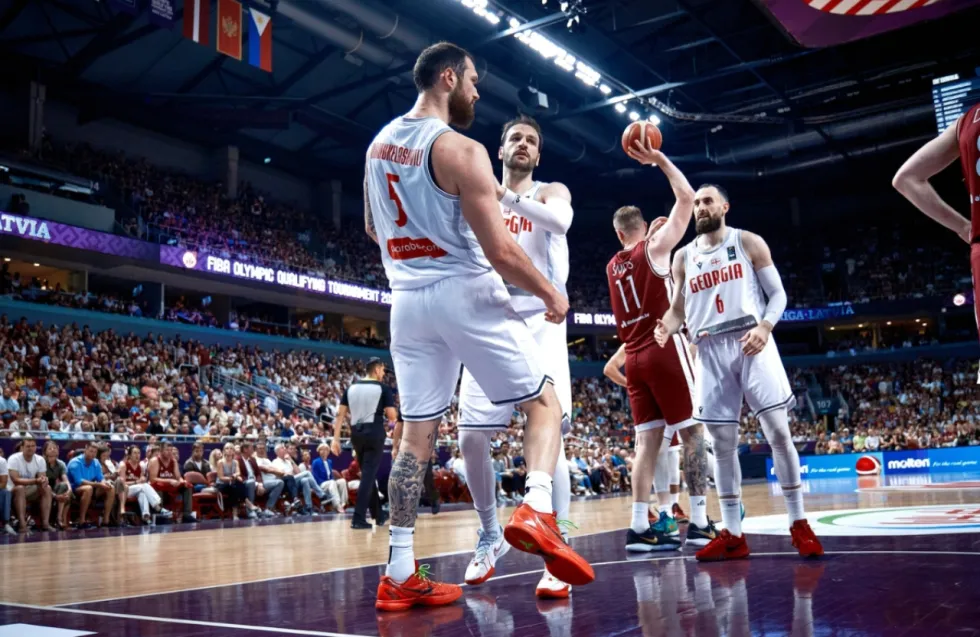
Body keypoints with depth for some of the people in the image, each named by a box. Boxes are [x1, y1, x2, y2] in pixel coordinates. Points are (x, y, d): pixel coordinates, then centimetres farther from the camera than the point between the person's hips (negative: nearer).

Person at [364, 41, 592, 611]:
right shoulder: (461, 150, -13)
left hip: (408, 300, 7)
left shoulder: (379, 145, 11)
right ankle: (537, 513, -14)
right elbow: (499, 250, -17)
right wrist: (551, 294, -2)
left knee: (417, 434, 10)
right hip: (465, 292, -6)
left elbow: (374, 229, 23)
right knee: (544, 402, 8)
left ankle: (400, 575, 10)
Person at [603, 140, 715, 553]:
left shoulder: (613, 266, 15)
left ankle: (640, 526, -1)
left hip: (635, 357, 6)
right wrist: (660, 160, 3)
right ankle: (699, 523, -3)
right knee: (693, 432, -1)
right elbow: (686, 198, -3)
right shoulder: (654, 248, -1)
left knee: (649, 439, 4)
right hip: (664, 349, -6)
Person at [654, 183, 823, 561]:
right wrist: (667, 327, -7)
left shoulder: (749, 242, 7)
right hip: (710, 350, 3)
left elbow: (777, 293, 4)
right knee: (722, 442, 2)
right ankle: (733, 534, 7)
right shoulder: (684, 257, 14)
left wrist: (765, 327, -15)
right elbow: (679, 307, 16)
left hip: (751, 343, -2)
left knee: (778, 431, -7)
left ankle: (799, 524, 4)